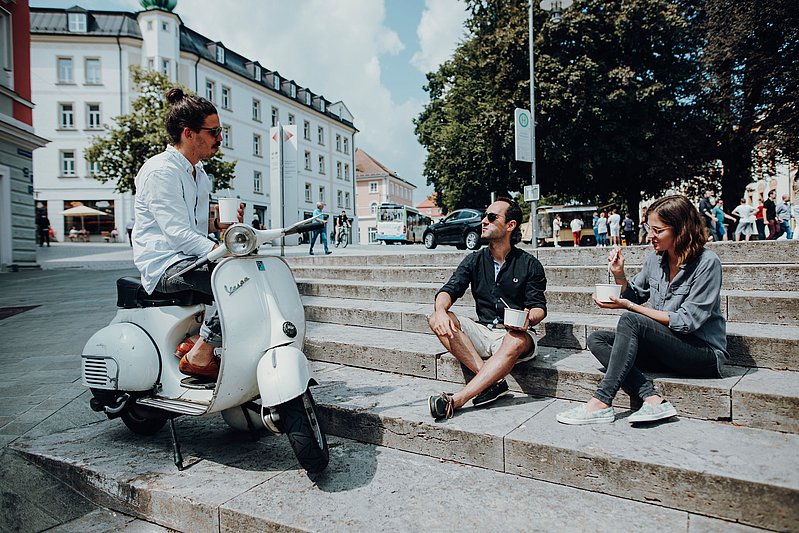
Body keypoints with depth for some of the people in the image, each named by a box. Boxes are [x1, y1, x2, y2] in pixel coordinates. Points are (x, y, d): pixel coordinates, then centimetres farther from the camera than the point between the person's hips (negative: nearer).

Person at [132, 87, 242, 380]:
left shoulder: (199, 173, 18)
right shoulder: (161, 170, -12)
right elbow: (176, 232, -22)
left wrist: (216, 223, 5)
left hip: (190, 257, 9)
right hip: (164, 264, -9)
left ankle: (198, 340, -8)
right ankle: (198, 357, -18)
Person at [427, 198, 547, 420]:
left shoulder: (529, 264, 1)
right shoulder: (475, 260, 8)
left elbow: (539, 306, -1)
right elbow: (449, 290, -4)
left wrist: (529, 318, -26)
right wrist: (440, 310, -28)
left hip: (514, 335, -3)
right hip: (482, 333, 4)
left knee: (517, 341, -40)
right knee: (436, 320, -22)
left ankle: (456, 400, -43)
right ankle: (493, 381, -31)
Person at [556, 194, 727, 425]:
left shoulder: (707, 263, -14)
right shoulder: (655, 260, 4)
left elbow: (686, 321, -18)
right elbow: (633, 296, 16)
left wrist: (630, 307, -18)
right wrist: (619, 275, -4)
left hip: (705, 352, -7)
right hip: (664, 349, 7)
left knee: (630, 321, -29)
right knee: (596, 339, -9)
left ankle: (601, 403, -30)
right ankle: (652, 399, -28)